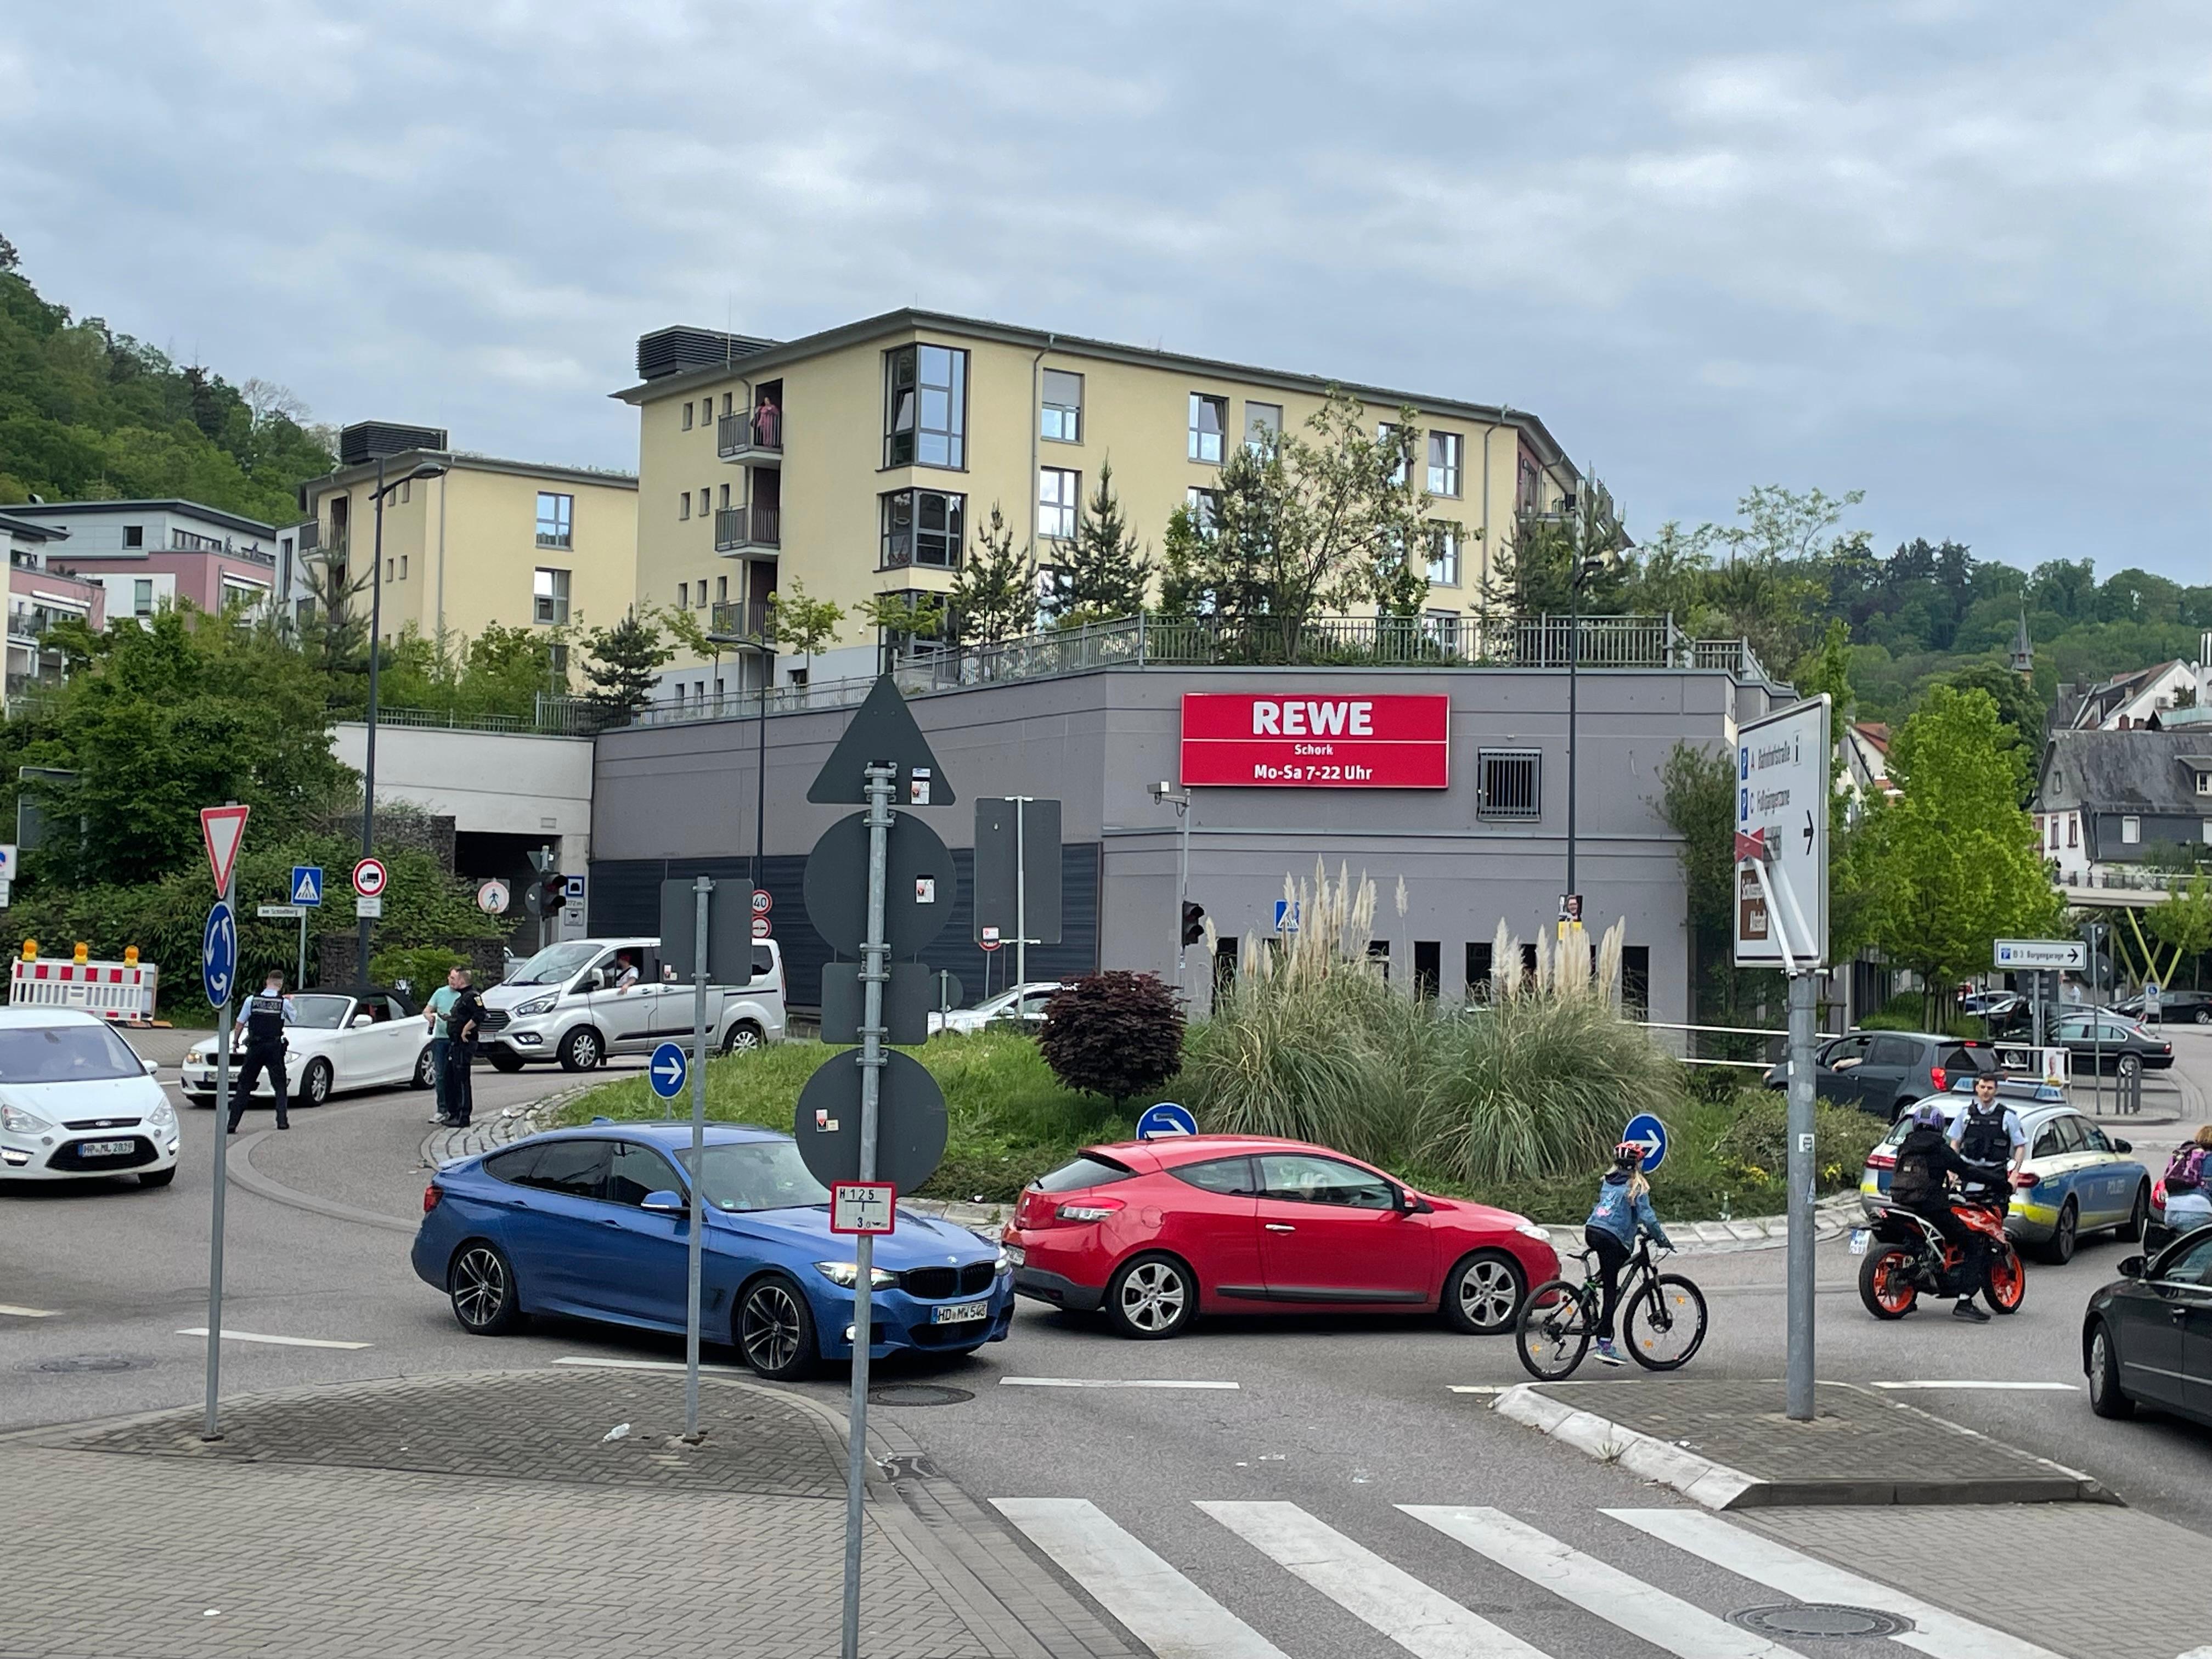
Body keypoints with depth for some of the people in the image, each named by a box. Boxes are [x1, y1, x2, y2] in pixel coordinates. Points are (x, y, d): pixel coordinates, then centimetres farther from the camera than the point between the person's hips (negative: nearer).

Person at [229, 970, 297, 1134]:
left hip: (254, 1047, 1)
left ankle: (232, 1124, -1)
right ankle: (282, 1121, 1)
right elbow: (295, 1017, 12)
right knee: (280, 1085, 10)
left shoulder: (251, 1000, -1)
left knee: (244, 1085, 5)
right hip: (275, 1047, -1)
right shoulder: (283, 1002, -4)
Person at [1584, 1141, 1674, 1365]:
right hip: (1612, 1239, -7)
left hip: (1592, 1231, 7)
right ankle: (1605, 1344, -7)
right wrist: (1662, 1240, 1)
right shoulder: (1637, 1187, -4)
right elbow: (1648, 1217, -10)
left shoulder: (1608, 1181, 16)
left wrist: (1635, 1227, 32)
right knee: (1611, 1290, -5)